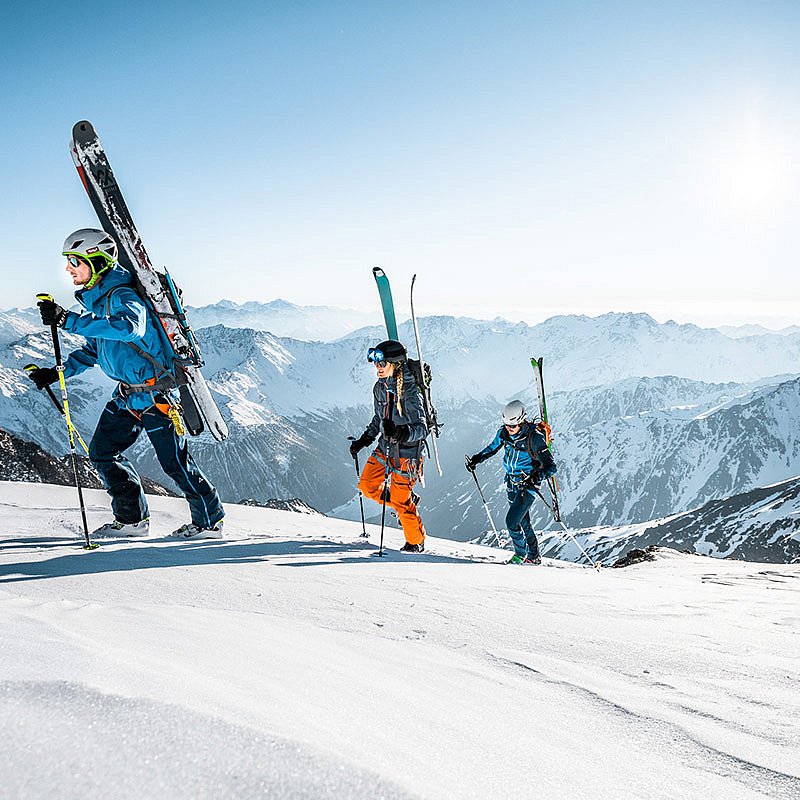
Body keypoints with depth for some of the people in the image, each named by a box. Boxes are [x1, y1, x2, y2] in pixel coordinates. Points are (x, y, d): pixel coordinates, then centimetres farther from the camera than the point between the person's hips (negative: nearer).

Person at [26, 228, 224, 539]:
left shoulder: (123, 296, -19)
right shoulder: (96, 300, 10)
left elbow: (128, 327, -43)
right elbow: (94, 350, 21)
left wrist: (68, 321, -43)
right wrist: (58, 372, 12)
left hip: (153, 392, -9)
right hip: (125, 394, 9)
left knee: (174, 461, -2)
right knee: (101, 452, 11)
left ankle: (210, 521, 14)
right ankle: (132, 518, 23)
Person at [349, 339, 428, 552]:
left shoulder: (409, 392, -23)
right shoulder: (379, 387, 1)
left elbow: (422, 428, -26)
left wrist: (401, 432, -44)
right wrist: (363, 440, 16)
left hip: (406, 452, -8)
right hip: (385, 447, 8)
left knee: (400, 501, -2)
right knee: (367, 486, 7)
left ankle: (416, 542, 21)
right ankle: (408, 501, 28)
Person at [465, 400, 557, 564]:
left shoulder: (535, 438, -24)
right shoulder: (504, 433, -7)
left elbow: (550, 467, -24)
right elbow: (492, 448, 15)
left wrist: (538, 476, -41)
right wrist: (476, 459, 2)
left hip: (528, 485, -6)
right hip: (512, 483, 6)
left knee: (511, 521, -13)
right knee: (523, 522, 16)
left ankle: (521, 554, 11)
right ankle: (534, 557, 33)